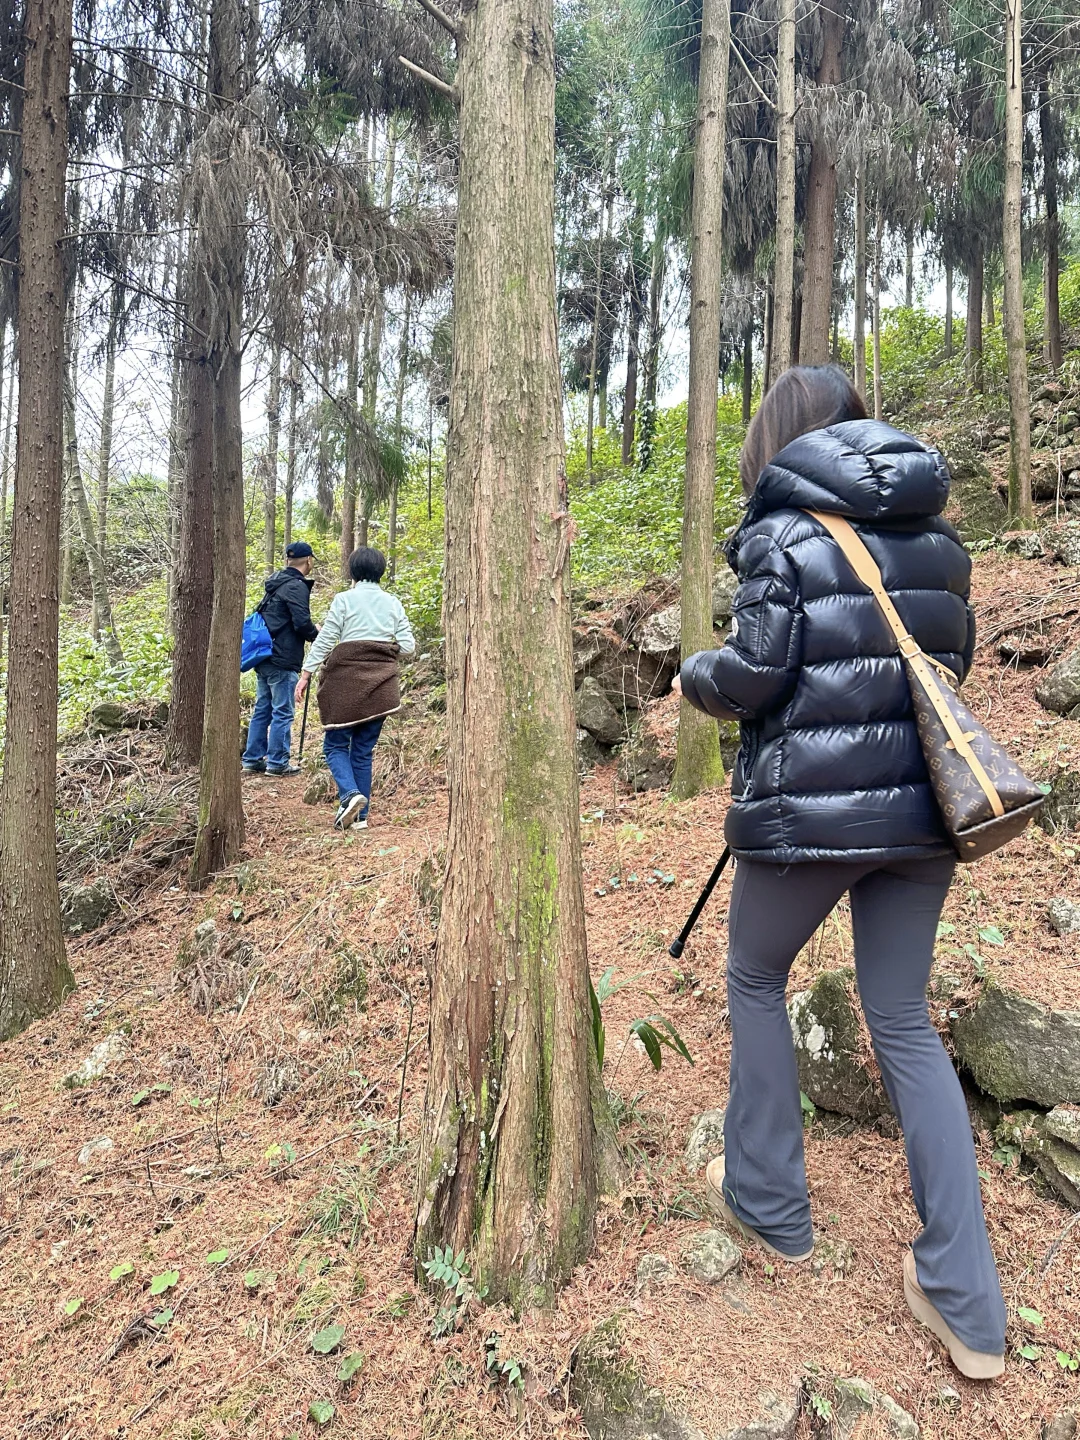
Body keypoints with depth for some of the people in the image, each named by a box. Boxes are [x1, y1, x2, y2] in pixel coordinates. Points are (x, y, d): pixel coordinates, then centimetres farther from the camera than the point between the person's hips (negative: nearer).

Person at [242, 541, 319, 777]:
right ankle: (277, 762, 3)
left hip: (264, 657, 9)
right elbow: (302, 622, -20)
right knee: (282, 712, -2)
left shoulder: (275, 583, 16)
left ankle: (253, 759, 18)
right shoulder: (297, 587, -13)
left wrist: (312, 630, 17)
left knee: (262, 710, 14)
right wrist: (317, 634, 0)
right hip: (283, 660, -9)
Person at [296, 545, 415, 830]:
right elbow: (407, 646, 3)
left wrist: (306, 674, 0)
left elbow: (325, 640, -6)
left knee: (335, 744, 8)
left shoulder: (344, 599, -2)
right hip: (380, 685, 4)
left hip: (347, 681, -4)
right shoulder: (393, 603, 8)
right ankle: (360, 815, 11)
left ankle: (349, 793, -16)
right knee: (364, 750, 11)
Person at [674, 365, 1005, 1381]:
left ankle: (769, 1204, 30)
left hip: (809, 810, -6)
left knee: (756, 981, 18)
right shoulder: (934, 533, 11)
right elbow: (954, 659, 17)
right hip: (920, 804, 6)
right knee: (903, 1019, 14)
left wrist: (694, 675, 6)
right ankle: (966, 1305, 19)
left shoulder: (784, 533, -9)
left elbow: (750, 676, -15)